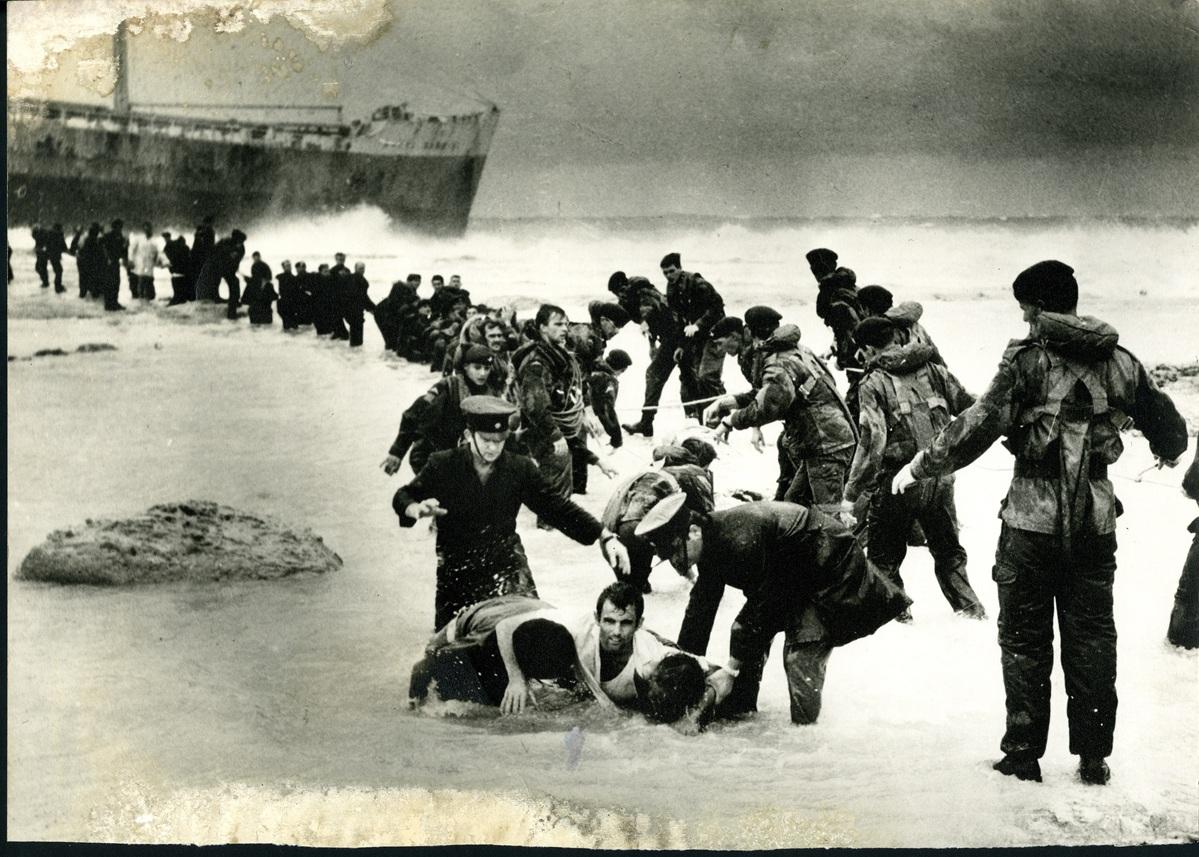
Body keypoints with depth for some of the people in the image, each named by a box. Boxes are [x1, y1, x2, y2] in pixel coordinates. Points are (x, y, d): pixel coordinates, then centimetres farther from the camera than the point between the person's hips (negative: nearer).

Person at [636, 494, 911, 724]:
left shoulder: (739, 540, -35)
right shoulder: (712, 542, -5)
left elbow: (761, 604, -30)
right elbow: (700, 607, 4)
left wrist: (730, 669, -24)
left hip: (829, 569, -10)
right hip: (792, 575, 10)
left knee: (801, 652, -19)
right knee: (744, 632, 5)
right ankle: (736, 712, 15)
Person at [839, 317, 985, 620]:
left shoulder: (873, 383, -9)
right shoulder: (933, 370, 4)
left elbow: (871, 442, -18)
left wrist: (851, 495, -16)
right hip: (940, 479, 5)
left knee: (884, 555, 13)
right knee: (947, 549, 21)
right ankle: (969, 606, 18)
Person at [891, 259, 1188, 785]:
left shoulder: (1029, 358, -10)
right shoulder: (1118, 361, 5)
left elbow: (980, 425, -17)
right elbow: (1165, 421, 18)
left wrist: (919, 467, -7)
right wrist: (1169, 452, 41)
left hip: (1033, 518, -4)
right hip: (1096, 519, 4)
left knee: (1024, 641, 7)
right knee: (1091, 637, 12)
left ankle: (1023, 756, 11)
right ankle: (1094, 757, 16)